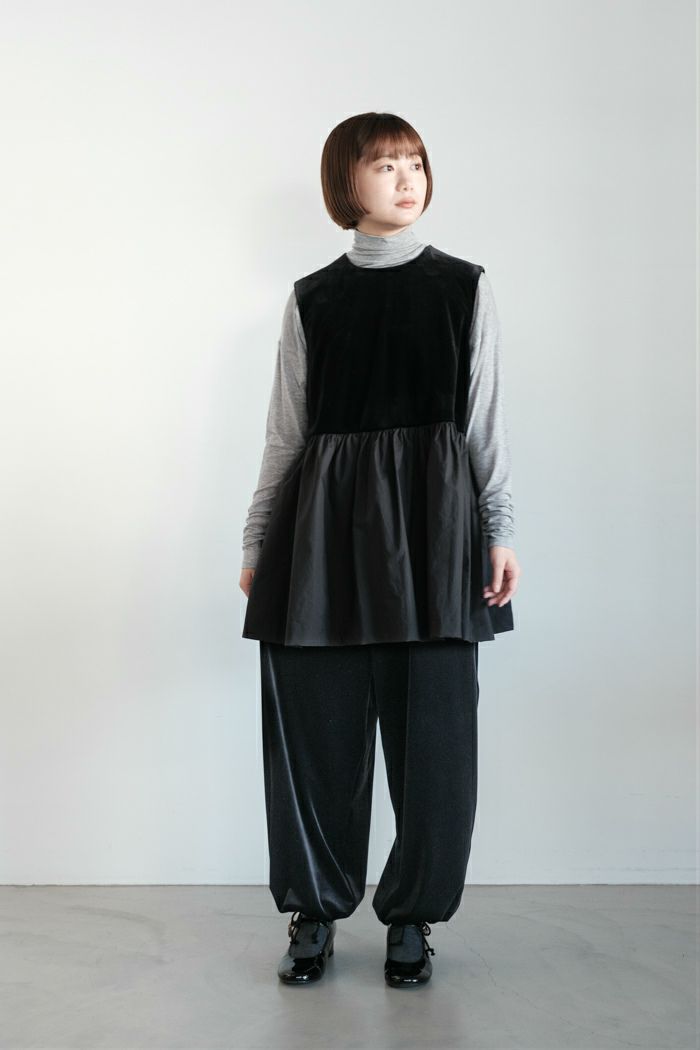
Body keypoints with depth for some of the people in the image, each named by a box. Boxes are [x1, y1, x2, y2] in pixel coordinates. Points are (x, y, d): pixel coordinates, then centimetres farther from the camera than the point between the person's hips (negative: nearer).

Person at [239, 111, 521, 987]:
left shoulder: (466, 287, 7)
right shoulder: (311, 298, 9)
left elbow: (486, 421, 6)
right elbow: (286, 431, 10)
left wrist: (499, 531, 1)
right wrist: (258, 541, 9)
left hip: (433, 519, -1)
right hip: (327, 521, 1)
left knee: (433, 723, 0)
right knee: (316, 721, 3)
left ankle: (412, 915, 17)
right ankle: (315, 910, 19)